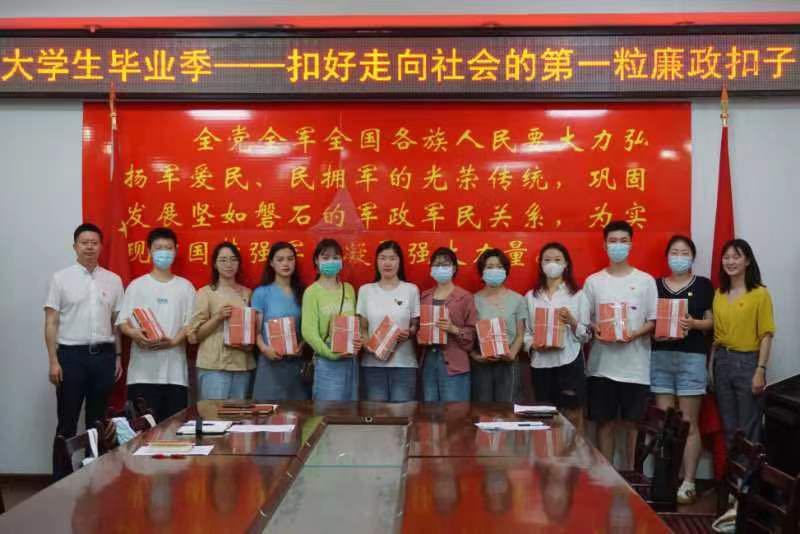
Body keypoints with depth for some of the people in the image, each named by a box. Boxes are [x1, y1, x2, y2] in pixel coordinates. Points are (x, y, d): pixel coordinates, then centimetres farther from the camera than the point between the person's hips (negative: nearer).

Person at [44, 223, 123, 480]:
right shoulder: (61, 278, -1)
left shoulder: (113, 280, 7)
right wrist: (53, 361, -9)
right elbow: (51, 323, -3)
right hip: (71, 354, -3)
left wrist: (118, 357, 8)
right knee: (67, 422, 2)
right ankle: (61, 478, 10)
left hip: (103, 355, 3)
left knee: (97, 420, 10)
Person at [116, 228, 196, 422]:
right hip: (143, 370, -1)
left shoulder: (185, 287, 9)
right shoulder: (137, 285, 7)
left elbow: (191, 323, 4)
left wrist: (174, 341, -14)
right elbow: (122, 321, 3)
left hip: (175, 371, 1)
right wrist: (135, 334, -18)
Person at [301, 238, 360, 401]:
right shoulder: (312, 292, -6)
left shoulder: (349, 289, 11)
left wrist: (358, 342, -5)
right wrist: (331, 353, -22)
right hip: (327, 361, -6)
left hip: (351, 360, 6)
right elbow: (309, 331, -12)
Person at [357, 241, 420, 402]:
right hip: (373, 363, 1)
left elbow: (417, 326, 8)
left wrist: (409, 333, -14)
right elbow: (362, 328, 10)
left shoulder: (411, 290, 4)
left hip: (404, 363, -1)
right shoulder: (365, 290, 8)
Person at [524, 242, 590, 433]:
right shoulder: (531, 296, 10)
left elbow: (586, 335, 2)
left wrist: (571, 321, -16)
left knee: (573, 421, 0)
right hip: (541, 363, 2)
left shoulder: (578, 295, 3)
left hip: (569, 362, -2)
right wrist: (532, 344, -10)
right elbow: (525, 331, 10)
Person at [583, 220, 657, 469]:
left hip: (635, 365, -1)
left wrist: (635, 334, -16)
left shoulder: (645, 280, 3)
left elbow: (654, 320, 2)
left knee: (632, 422, 5)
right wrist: (597, 331, -13)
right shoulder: (593, 281, 5)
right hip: (602, 364, 1)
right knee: (605, 422, 6)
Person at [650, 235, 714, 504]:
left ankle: (688, 482, 5)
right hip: (660, 357, 2)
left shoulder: (704, 285, 5)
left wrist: (693, 323, -16)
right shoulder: (655, 285, 11)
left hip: (692, 358, -2)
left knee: (689, 424, -1)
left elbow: (712, 322, 3)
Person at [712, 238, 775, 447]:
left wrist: (760, 370, -14)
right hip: (722, 361, 5)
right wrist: (711, 364, 7)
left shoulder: (759, 293, -7)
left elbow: (766, 335, -9)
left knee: (747, 428, 2)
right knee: (728, 426, 13)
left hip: (747, 361, -5)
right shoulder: (719, 293, 8)